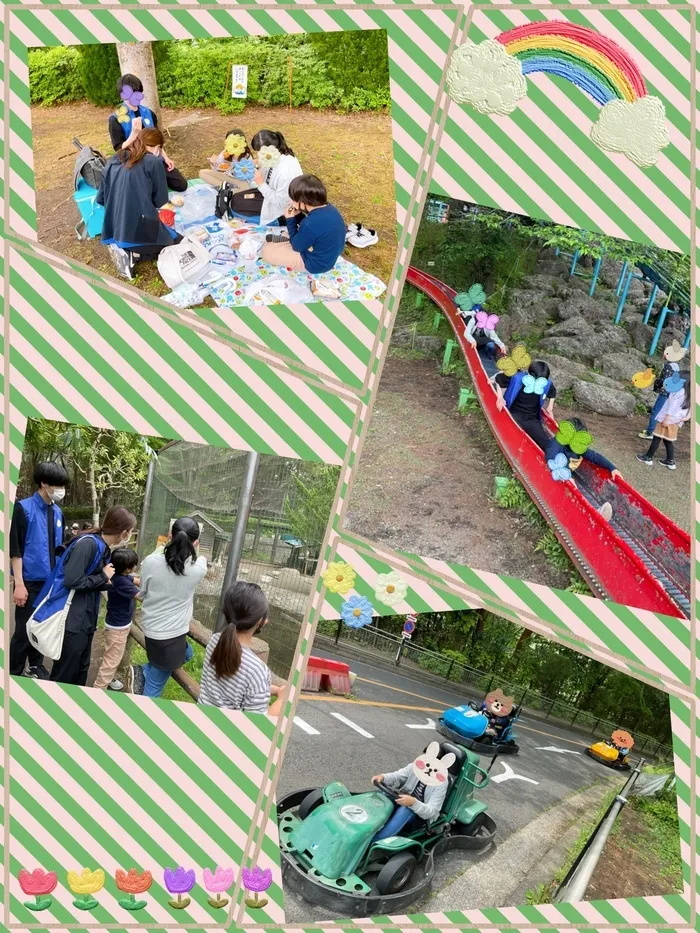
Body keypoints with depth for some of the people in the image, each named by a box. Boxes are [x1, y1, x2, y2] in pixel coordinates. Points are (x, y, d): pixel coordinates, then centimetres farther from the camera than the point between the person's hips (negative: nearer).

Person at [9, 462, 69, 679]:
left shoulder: (58, 512, 7)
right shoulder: (24, 508, -11)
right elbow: (15, 549, -12)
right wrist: (19, 584, -16)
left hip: (52, 581, 6)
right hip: (31, 582, -5)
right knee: (24, 630, 0)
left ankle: (36, 666, 31)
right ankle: (14, 674, 15)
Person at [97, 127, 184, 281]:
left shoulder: (113, 161, 13)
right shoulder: (154, 162, -4)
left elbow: (100, 199, 17)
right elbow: (161, 201, 1)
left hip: (113, 230, 7)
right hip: (141, 229, -7)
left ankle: (123, 249, 4)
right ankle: (133, 254, -5)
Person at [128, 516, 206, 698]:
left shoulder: (151, 562, -15)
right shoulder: (198, 567, -18)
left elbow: (142, 594, 2)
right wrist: (192, 550, 27)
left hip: (151, 628, 4)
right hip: (172, 633, -4)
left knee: (186, 652, 28)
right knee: (154, 687, 13)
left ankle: (142, 673, 19)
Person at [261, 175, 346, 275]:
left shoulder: (310, 224, -37)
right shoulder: (329, 209, -10)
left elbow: (296, 246, -16)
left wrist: (290, 220, -10)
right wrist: (298, 216, -6)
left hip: (315, 264, -8)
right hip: (329, 255, 8)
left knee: (267, 250, -4)